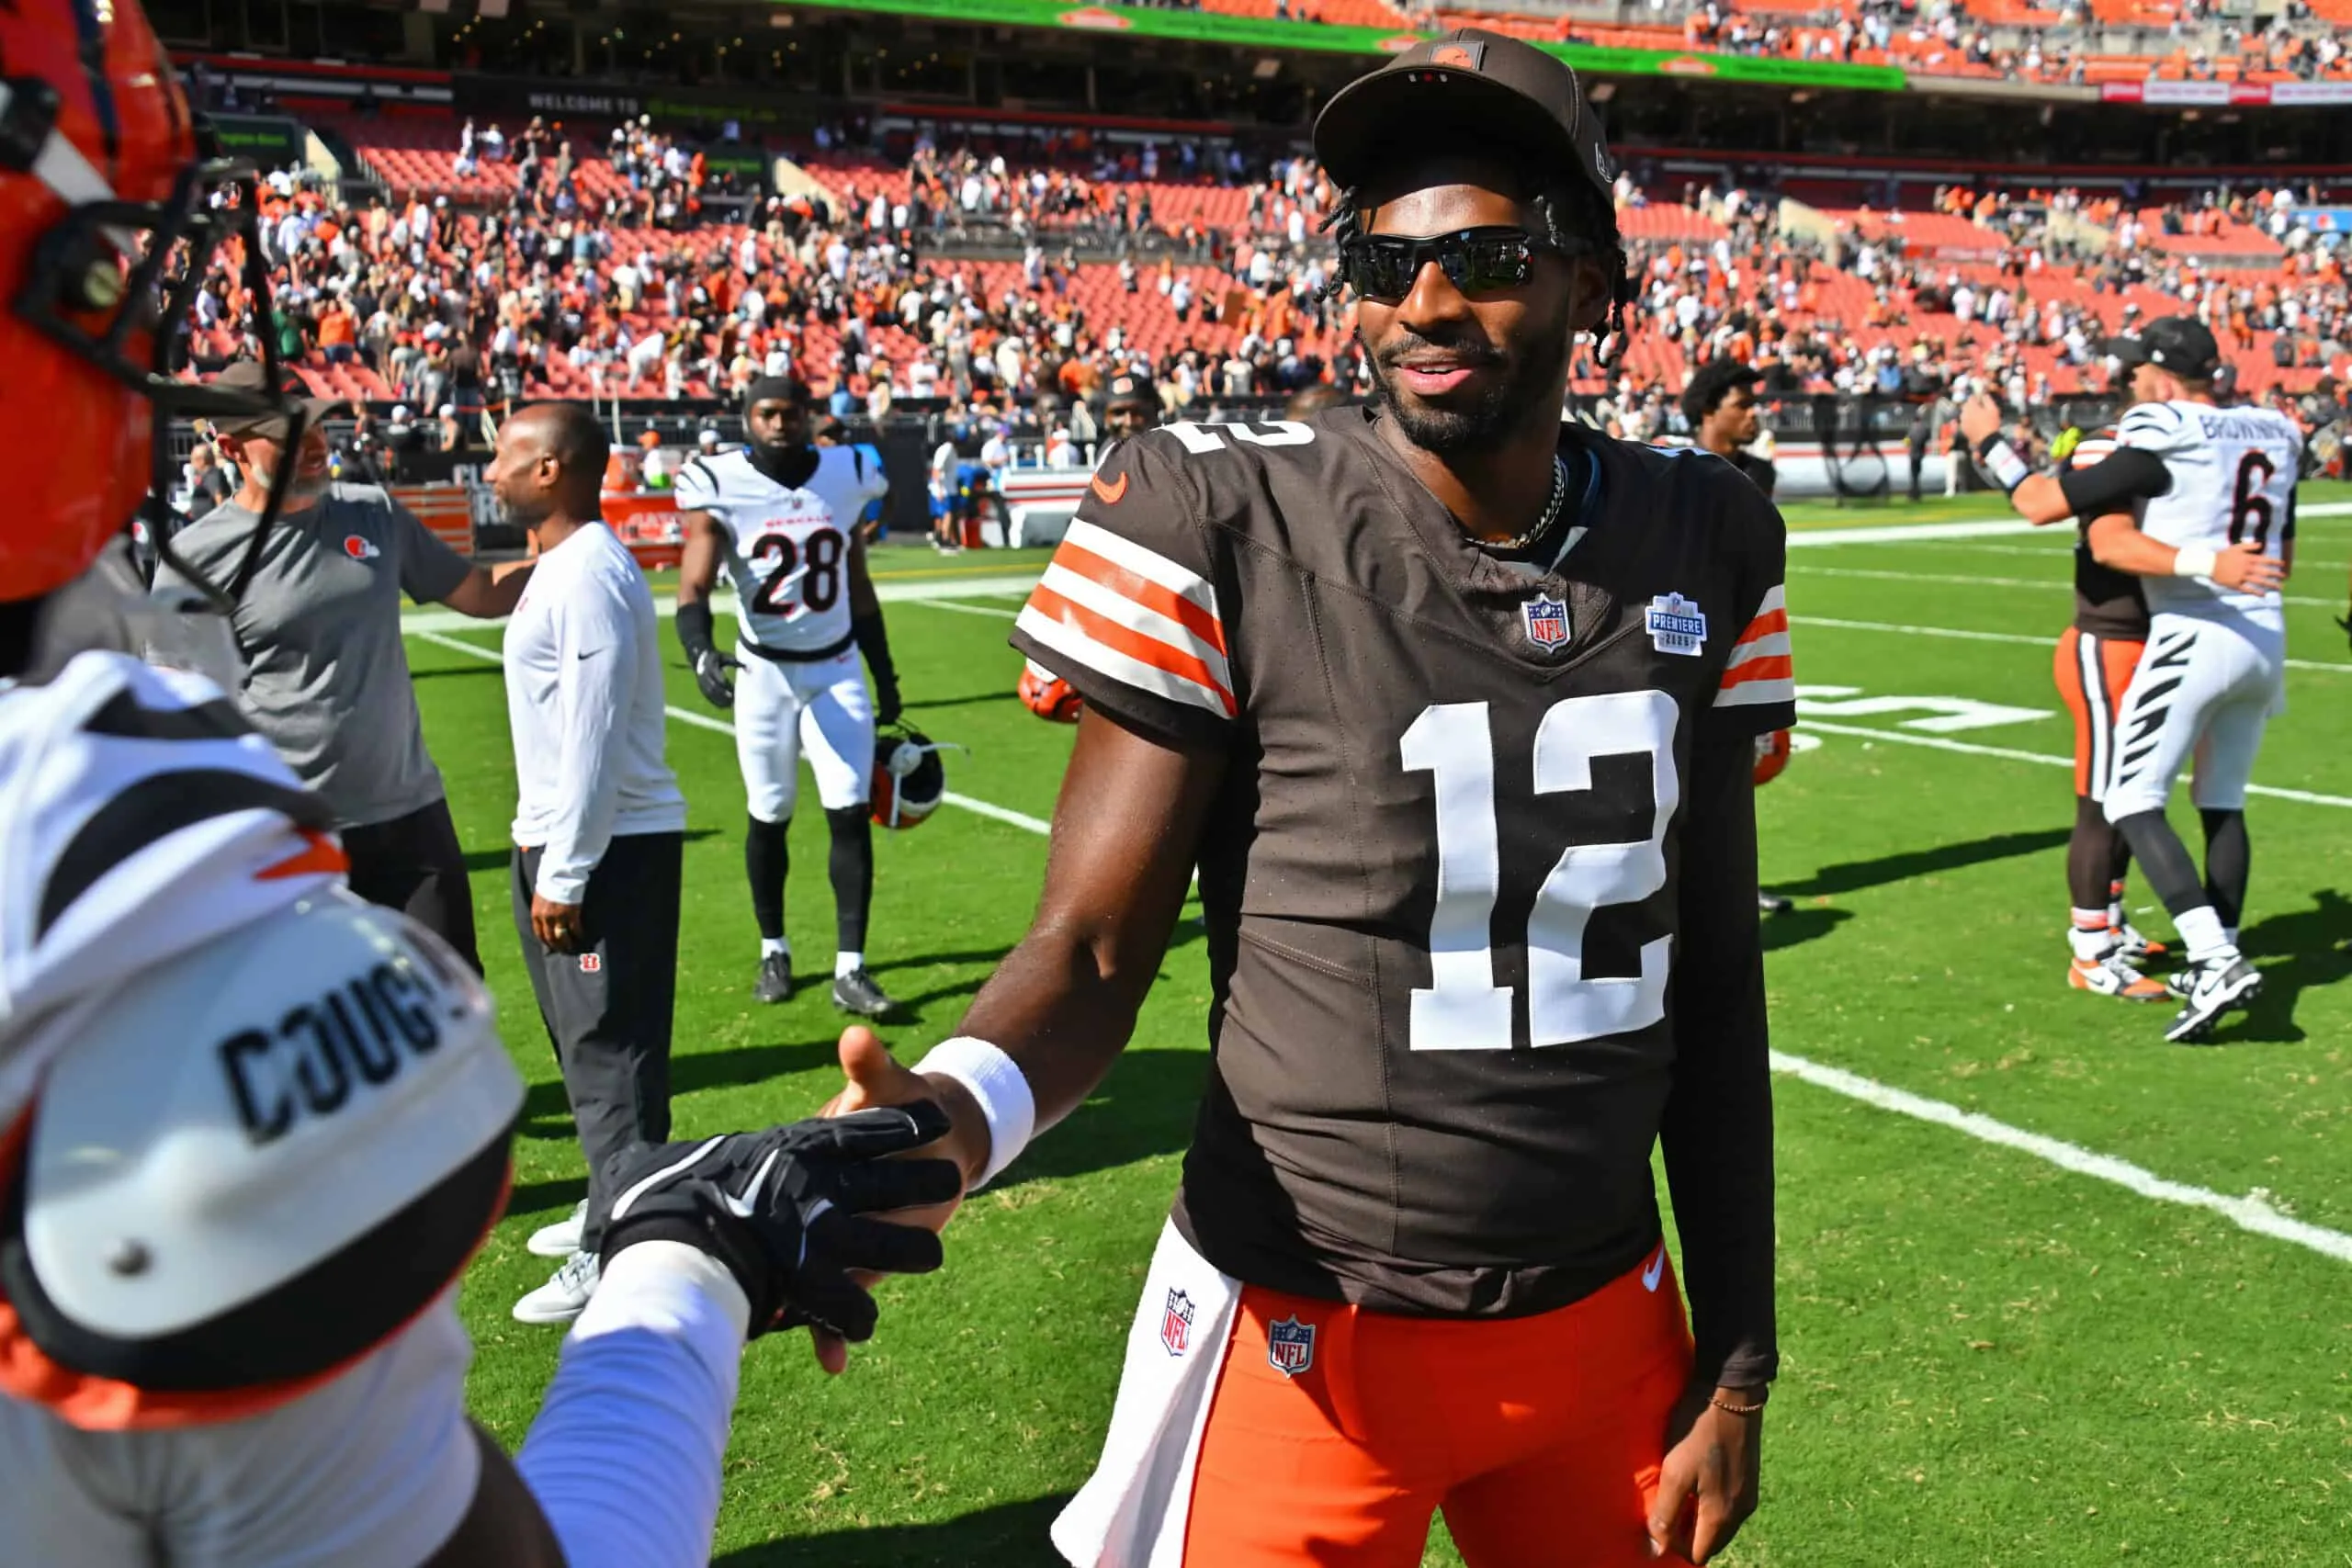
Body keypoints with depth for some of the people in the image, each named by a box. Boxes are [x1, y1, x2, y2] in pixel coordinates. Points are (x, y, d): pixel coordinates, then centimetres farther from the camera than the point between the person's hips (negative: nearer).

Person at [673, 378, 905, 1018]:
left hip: (838, 670, 2)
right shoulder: (721, 487, -11)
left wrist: (886, 676, 13)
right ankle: (774, 951, 28)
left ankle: (850, 970, 0)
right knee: (768, 818, 8)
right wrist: (701, 651, -40)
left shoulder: (845, 474, 0)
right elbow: (694, 587, -20)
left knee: (851, 814, -5)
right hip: (765, 674, -2)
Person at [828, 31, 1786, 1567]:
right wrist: (953, 1115, -33)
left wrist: (1737, 1364, 8)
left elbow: (1715, 984, 5)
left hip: (1608, 1327, 4)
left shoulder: (1699, 547, -1)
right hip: (1310, 1342, -4)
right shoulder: (1228, 525, -14)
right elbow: (1096, 946, -11)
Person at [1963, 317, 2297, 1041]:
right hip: (2266, 637, 8)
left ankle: (2217, 962, -13)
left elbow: (2040, 504, -9)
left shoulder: (2159, 443, -11)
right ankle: (2219, 961, 22)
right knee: (2222, 803, 18)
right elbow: (2280, 560, 19)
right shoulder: (2272, 435, 11)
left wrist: (1991, 442, 5)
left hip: (2194, 640, -8)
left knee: (2133, 805, -2)